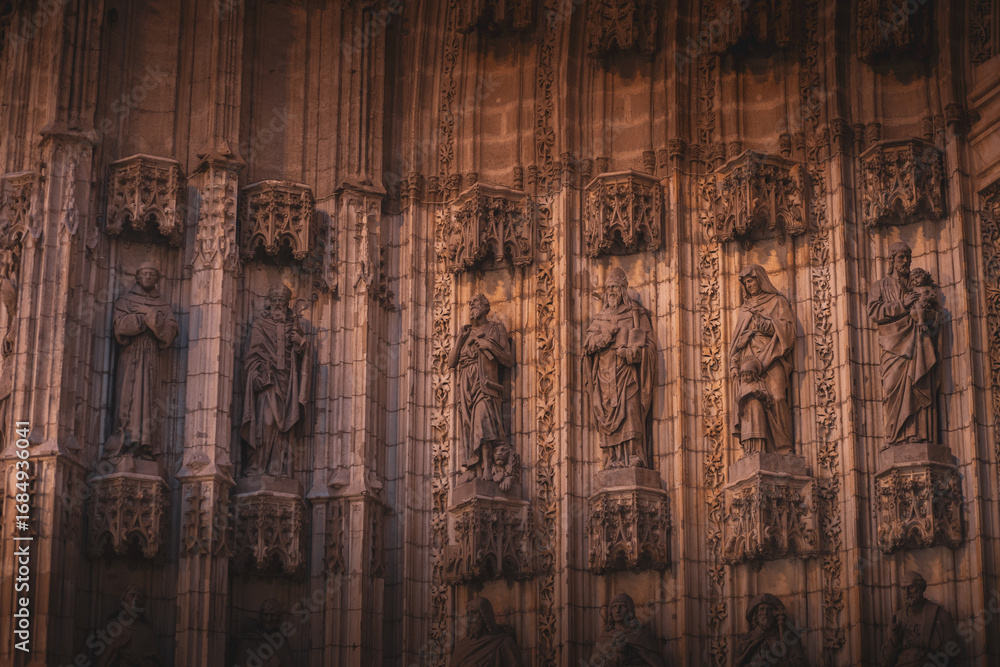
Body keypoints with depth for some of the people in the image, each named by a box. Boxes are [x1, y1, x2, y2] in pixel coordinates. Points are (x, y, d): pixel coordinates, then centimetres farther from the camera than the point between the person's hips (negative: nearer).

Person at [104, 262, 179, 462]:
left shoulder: (162, 305, 17)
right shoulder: (126, 300, 11)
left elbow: (171, 329, 1)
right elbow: (121, 323, -8)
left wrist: (152, 316, -9)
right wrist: (146, 318, -6)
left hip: (151, 357, 2)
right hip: (131, 354, -2)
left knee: (148, 398, -5)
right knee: (130, 395, -12)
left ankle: (145, 444, -10)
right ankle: (128, 440, -17)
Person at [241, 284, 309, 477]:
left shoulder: (292, 325, 17)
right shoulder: (260, 325, 9)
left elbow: (300, 353, 18)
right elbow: (253, 353, 4)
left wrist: (301, 342, -5)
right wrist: (257, 375, -10)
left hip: (286, 380, 3)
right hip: (266, 379, -3)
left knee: (283, 423, -3)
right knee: (266, 420, -14)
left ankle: (278, 467, -4)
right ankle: (257, 466, -13)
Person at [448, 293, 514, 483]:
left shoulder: (496, 329, 11)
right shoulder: (466, 333, 23)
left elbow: (509, 361, 5)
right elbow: (451, 362, 16)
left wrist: (490, 345, -8)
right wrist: (460, 340, 5)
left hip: (485, 384, -5)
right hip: (466, 385, 5)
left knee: (482, 423, -21)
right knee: (469, 427, -5)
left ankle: (487, 468, -26)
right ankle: (472, 469, -10)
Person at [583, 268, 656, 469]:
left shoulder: (636, 314, 10)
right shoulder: (600, 318, 20)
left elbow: (648, 343, 3)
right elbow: (587, 344, 10)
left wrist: (632, 351, -15)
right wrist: (606, 337, -8)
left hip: (627, 371, -3)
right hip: (605, 374, 3)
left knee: (630, 412, -15)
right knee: (609, 417, -5)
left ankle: (634, 457, -18)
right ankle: (614, 459, -8)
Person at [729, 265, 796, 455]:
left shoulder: (777, 302, 14)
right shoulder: (745, 309, 27)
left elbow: (788, 327, 1)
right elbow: (737, 338, 23)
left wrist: (767, 324, -15)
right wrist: (734, 363, 9)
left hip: (770, 360, -4)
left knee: (776, 401, -18)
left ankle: (783, 448, -21)